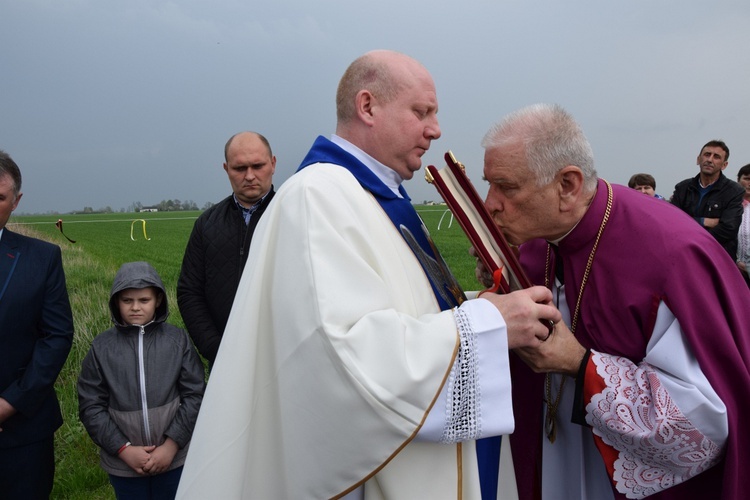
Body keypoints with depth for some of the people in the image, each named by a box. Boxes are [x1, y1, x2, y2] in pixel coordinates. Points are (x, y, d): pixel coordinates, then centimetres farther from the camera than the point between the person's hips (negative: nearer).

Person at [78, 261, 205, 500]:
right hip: (123, 464, 0)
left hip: (174, 458, 0)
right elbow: (91, 406, -3)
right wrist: (124, 449, -9)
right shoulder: (102, 347, -4)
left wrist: (172, 445, -11)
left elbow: (194, 395, -5)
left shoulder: (178, 340, -5)